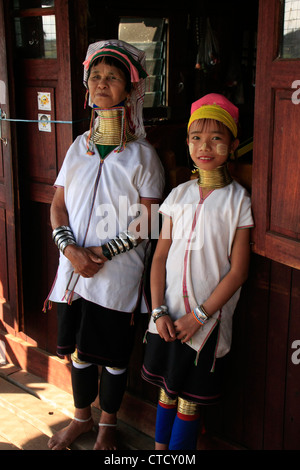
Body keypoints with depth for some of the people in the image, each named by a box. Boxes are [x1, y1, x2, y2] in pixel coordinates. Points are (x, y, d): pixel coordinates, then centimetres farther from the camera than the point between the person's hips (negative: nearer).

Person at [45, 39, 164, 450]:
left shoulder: (142, 154, -7)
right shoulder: (78, 148, 7)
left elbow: (149, 223, -9)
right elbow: (58, 206, 8)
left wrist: (103, 252, -16)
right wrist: (70, 248, -9)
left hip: (118, 274, -4)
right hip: (74, 268, 4)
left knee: (113, 355, 10)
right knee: (79, 349, 16)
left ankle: (108, 424, 34)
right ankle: (81, 418, 39)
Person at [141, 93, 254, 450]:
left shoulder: (237, 200, -7)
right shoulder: (179, 195, 5)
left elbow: (237, 271, -9)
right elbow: (161, 256, 4)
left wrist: (198, 316, -12)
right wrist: (159, 311, -5)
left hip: (208, 317, -3)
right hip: (169, 313, 4)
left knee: (190, 398, 6)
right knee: (166, 388, 15)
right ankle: (159, 447, 32)